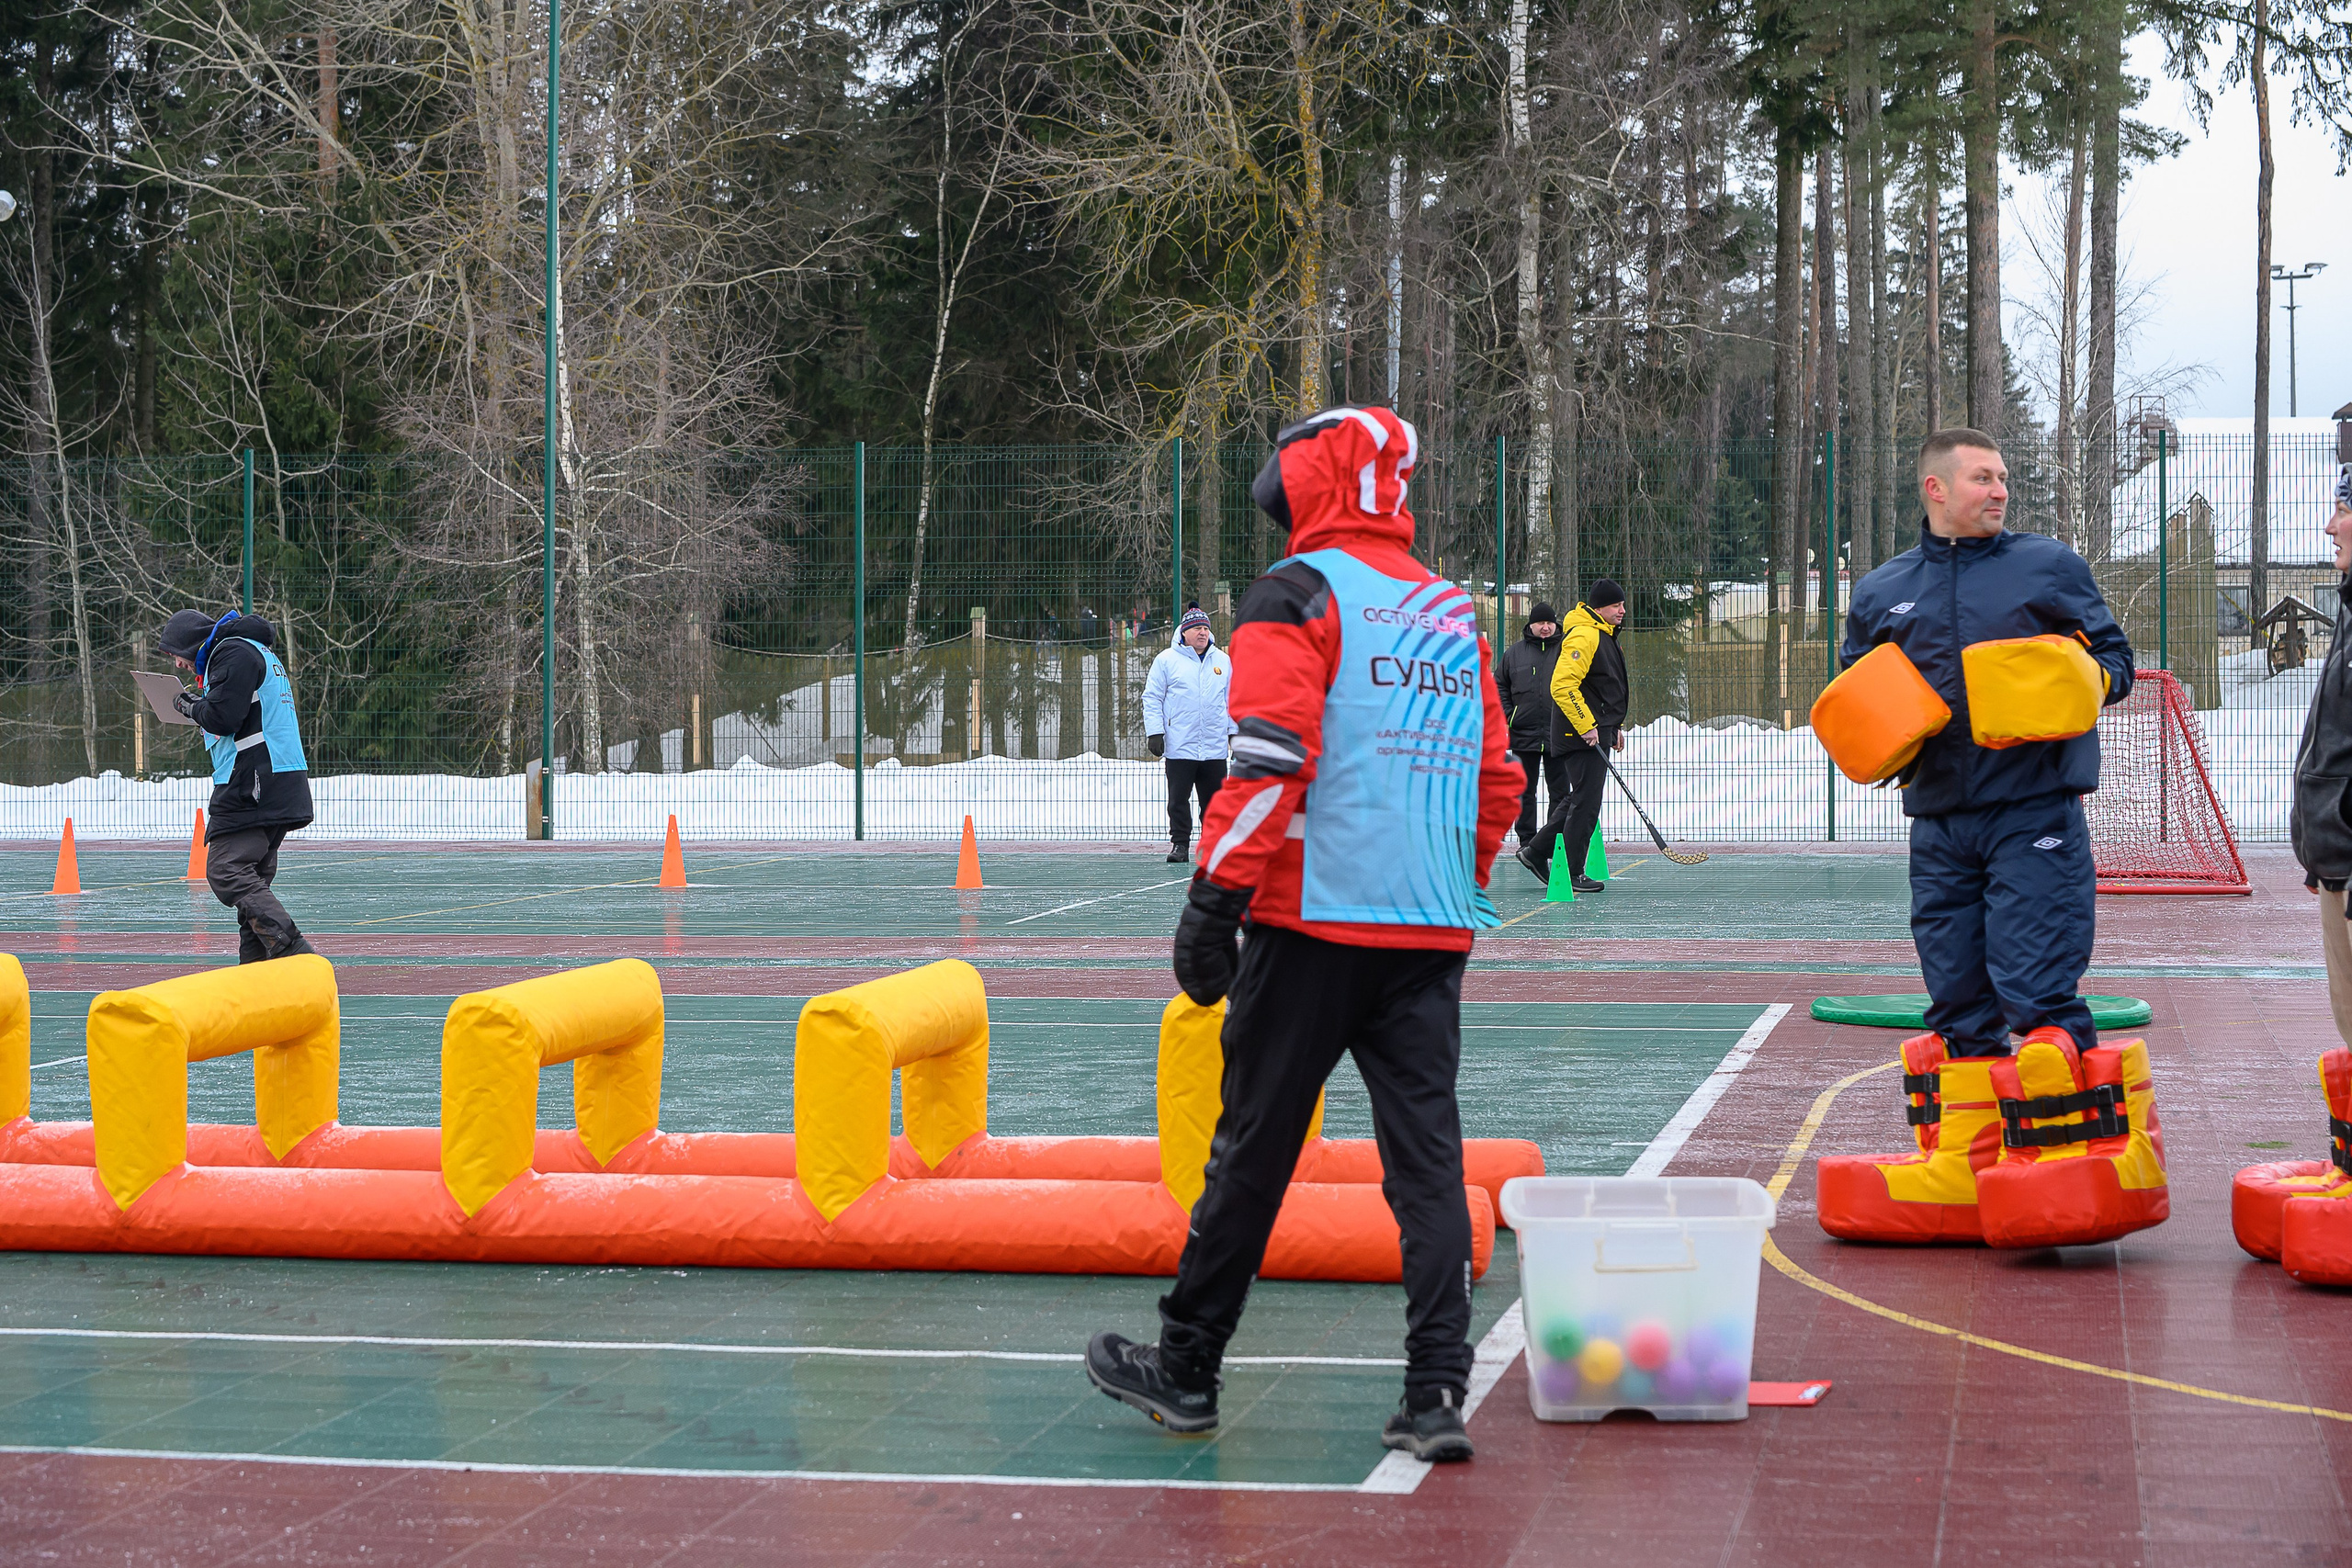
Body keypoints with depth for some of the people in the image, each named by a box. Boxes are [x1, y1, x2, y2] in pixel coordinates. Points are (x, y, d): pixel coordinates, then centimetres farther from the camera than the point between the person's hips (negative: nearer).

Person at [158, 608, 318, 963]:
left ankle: (294, 952, -25)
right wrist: (200, 705, 16)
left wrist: (191, 707, 2)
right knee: (252, 877, 11)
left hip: (252, 786, -10)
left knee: (227, 872, -14)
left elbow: (222, 717, -17)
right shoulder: (256, 652, 26)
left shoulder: (234, 653, -7)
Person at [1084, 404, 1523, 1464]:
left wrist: (1213, 902, -14)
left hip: (1316, 923, -5)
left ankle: (1186, 1369, 15)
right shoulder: (1452, 612, 15)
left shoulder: (1299, 593, -5)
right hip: (1434, 933, 6)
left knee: (1254, 1147, 4)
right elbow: (1497, 780, 18)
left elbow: (1270, 760, -15)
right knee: (1426, 1155, 4)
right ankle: (1438, 1392, -3)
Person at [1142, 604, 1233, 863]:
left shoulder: (1223, 661, 11)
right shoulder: (1166, 660, 1)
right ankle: (1179, 844, 6)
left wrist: (1235, 732, 13)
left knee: (1214, 800, 6)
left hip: (1214, 748, 3)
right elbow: (1152, 698, 2)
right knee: (1178, 800, -1)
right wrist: (1154, 732, -5)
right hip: (1179, 747, -3)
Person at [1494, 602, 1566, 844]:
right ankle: (1526, 841, 12)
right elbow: (1499, 685, 13)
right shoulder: (1515, 652, 7)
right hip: (1524, 734, 1)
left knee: (1560, 792, 1)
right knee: (1525, 792, 6)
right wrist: (1506, 714, 1)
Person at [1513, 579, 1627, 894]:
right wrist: (1587, 726, -24)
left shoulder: (1605, 636, 18)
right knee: (1586, 802, -6)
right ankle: (1572, 873, 0)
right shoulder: (1584, 636, -17)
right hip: (1582, 736, -11)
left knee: (1579, 799, 15)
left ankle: (1536, 851, 23)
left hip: (1597, 731, 11)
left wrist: (1615, 726, 23)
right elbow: (1562, 686, -26)